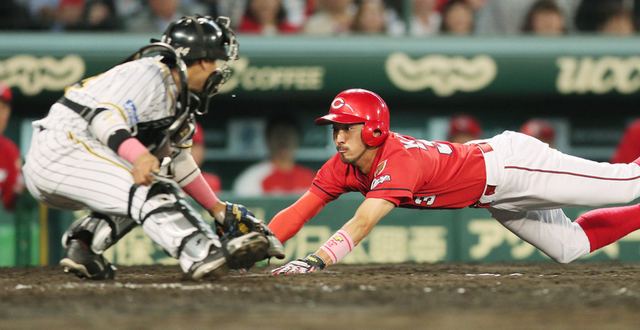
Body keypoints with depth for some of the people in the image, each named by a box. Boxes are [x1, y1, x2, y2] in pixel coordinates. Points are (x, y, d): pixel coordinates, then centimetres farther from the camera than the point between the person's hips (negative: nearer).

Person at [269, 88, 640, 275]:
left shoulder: (399, 161, -35)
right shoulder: (344, 167, -11)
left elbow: (363, 223, -49)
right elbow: (296, 214, -11)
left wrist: (316, 260, -60)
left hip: (510, 160, -8)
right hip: (495, 198, 8)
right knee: (570, 247, 17)